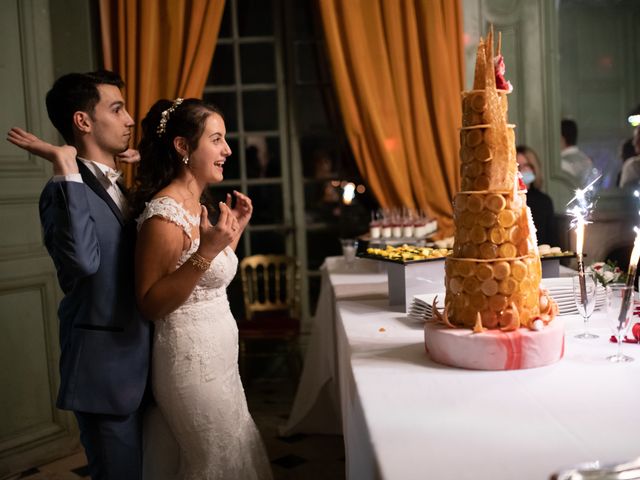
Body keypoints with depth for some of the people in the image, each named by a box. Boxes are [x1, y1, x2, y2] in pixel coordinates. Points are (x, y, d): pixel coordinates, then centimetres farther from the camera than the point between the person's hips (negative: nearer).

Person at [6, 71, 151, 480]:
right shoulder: (66, 189, -18)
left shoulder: (120, 187, 11)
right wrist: (66, 167, -30)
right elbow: (83, 260, -35)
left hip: (142, 362, 9)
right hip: (107, 368, -9)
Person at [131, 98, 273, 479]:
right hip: (192, 362, -9)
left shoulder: (196, 206, 9)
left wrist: (235, 231, 9)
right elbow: (150, 305, -22)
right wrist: (206, 251, -30)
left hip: (218, 358, 9)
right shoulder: (164, 213, -20)